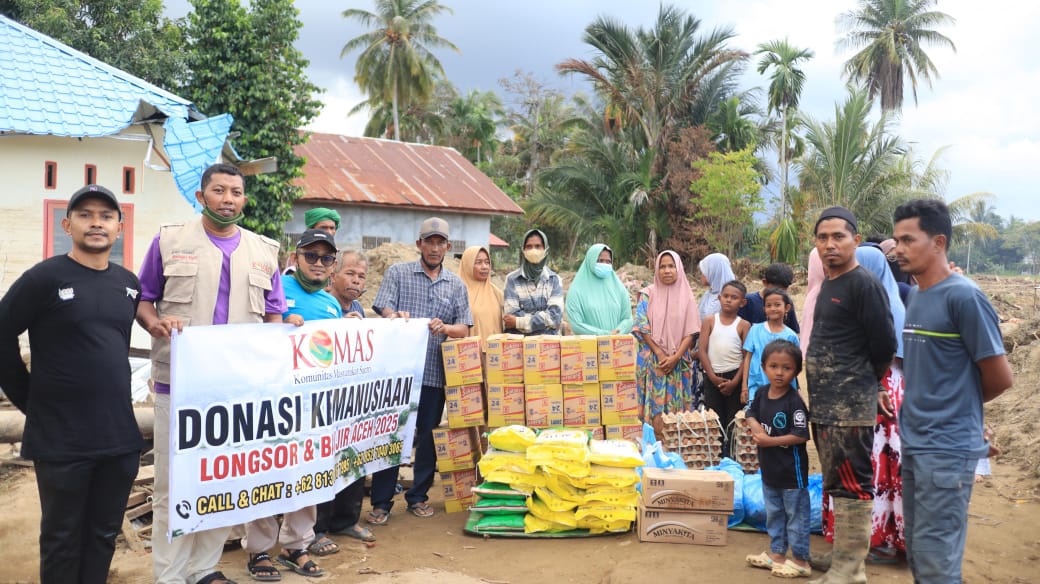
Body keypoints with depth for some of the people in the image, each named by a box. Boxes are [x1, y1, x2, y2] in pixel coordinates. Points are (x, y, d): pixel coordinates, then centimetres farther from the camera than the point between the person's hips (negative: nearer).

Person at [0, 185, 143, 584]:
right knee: (62, 537, 10)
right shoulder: (45, 277, -9)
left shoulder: (129, 284, 7)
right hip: (60, 439, -4)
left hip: (120, 435, 5)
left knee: (104, 534, 16)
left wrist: (115, 400, 12)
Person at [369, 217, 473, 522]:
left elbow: (464, 328, 6)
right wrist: (395, 316, -27)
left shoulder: (456, 285, 12)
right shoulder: (398, 273, 7)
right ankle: (381, 502, 9)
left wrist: (444, 328, -16)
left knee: (428, 437, 9)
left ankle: (418, 496, 23)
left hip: (435, 372, 2)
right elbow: (383, 309, -3)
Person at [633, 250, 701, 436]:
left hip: (679, 363, 1)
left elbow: (690, 332, 1)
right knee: (655, 409, -4)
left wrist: (675, 357, -11)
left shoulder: (686, 295, 5)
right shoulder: (648, 294, 1)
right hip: (653, 362, -1)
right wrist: (661, 355, -11)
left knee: (677, 408, 2)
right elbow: (641, 327, -4)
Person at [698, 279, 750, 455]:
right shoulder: (710, 321, 4)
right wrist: (712, 376, -9)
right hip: (712, 377, 1)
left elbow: (747, 356, -2)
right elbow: (702, 350, -1)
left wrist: (735, 381, -10)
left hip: (734, 377, -1)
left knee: (734, 421, 3)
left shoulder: (744, 325, 1)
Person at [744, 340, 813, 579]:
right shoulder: (761, 393, 1)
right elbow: (751, 414, 14)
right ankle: (777, 553, 34)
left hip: (791, 470, -8)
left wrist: (769, 440, -22)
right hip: (769, 468, 8)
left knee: (796, 516, 5)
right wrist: (756, 427, -9)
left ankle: (800, 561, 16)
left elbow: (800, 436, -23)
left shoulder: (794, 402, -21)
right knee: (774, 514, 20)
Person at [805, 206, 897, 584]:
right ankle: (845, 552, 28)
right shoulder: (828, 285, 14)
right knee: (838, 482, 17)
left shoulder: (864, 284, -13)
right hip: (825, 404, 10)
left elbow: (885, 344, -15)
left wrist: (864, 383, 0)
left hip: (850, 406, -9)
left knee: (851, 484, -3)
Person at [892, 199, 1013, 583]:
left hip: (947, 449, -8)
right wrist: (917, 406, 7)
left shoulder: (963, 296, -14)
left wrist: (959, 404, 5)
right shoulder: (915, 295, 10)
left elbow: (1000, 378, -10)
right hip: (913, 444, 8)